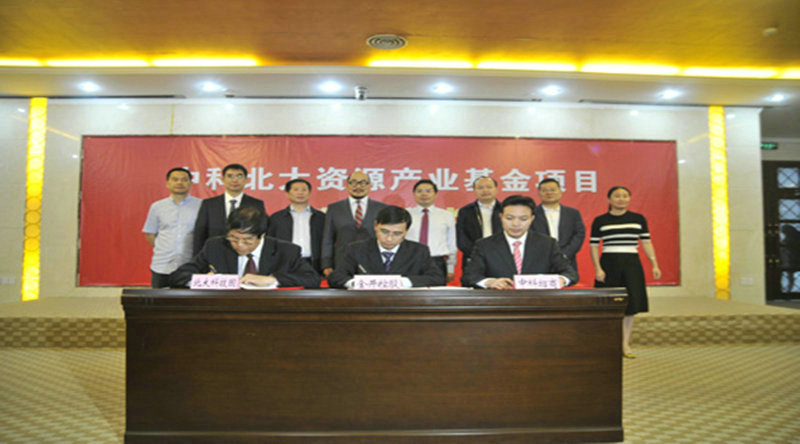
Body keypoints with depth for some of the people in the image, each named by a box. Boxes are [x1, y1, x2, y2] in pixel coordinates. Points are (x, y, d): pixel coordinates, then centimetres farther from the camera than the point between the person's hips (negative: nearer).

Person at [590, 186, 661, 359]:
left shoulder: (638, 219, 8)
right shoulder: (600, 221, 2)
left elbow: (646, 243, 9)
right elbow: (593, 246, 1)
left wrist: (654, 264, 1)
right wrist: (597, 268, -8)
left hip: (632, 264, 2)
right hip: (609, 264, -2)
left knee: (630, 305, 0)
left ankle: (625, 344, 11)